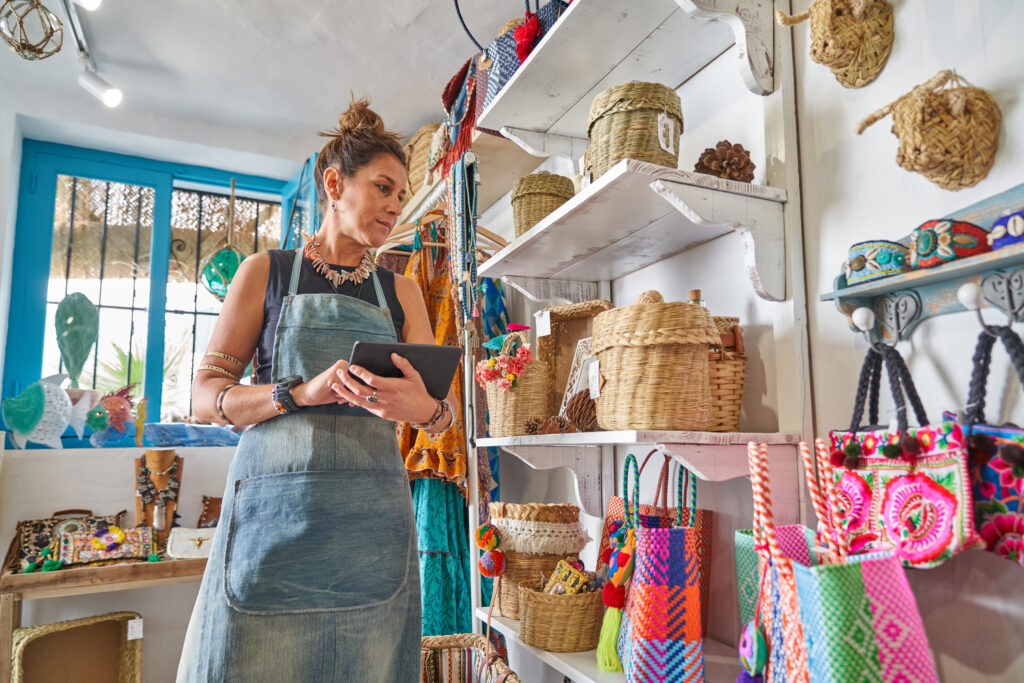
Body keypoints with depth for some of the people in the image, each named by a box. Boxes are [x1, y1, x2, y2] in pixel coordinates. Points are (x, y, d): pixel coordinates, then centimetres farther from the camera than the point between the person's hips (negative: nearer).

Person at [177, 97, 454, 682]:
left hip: (371, 515, 2)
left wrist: (423, 408, -17)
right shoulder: (266, 272, 7)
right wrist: (303, 393, -16)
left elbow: (442, 411, 8)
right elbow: (207, 395, 1)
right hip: (274, 507, -2)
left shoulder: (401, 292, 13)